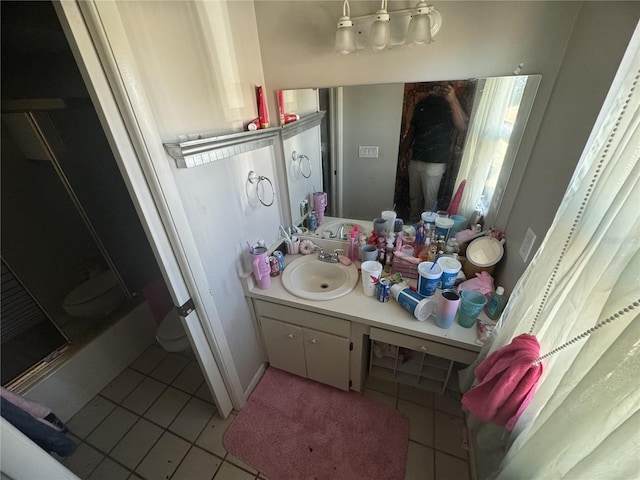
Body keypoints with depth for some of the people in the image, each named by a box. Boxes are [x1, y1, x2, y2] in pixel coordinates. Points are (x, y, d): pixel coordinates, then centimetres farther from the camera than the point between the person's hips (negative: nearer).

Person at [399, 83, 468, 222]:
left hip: (434, 164, -5)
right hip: (414, 160, 5)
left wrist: (453, 100, -31)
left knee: (429, 201, 3)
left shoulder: (451, 104, -5)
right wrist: (403, 153, 11)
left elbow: (463, 127, -22)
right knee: (414, 198, 16)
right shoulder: (422, 104, 11)